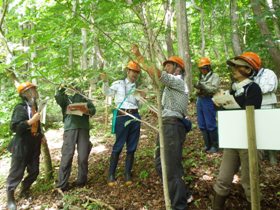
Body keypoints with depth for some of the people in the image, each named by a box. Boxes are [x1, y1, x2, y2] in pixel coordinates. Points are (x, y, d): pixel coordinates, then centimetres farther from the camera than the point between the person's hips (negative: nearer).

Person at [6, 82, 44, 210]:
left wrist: (41, 135, 13)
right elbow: (14, 127, -22)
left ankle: (24, 190, 35)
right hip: (22, 146, -7)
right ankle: (10, 196, 23)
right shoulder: (20, 108, -14)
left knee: (34, 171, 12)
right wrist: (31, 121, -27)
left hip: (34, 146, 7)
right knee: (16, 173, 4)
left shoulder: (34, 107, 11)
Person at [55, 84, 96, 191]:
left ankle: (81, 181, 15)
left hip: (83, 128, 1)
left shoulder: (85, 98, 23)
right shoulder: (65, 97, 21)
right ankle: (62, 184, 3)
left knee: (83, 157, 0)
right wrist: (62, 88, -17)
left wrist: (87, 110, -15)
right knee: (67, 156, -5)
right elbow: (58, 98, -2)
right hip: (70, 128, -1)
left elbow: (93, 109, 6)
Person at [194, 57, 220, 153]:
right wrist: (198, 91, 2)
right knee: (202, 124, 7)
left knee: (210, 124, -6)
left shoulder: (214, 76, 1)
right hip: (200, 100, 7)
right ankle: (207, 145, 18)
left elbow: (214, 89, -12)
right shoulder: (201, 77, 21)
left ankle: (215, 146, 9)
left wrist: (203, 86, -24)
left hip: (209, 101, -7)